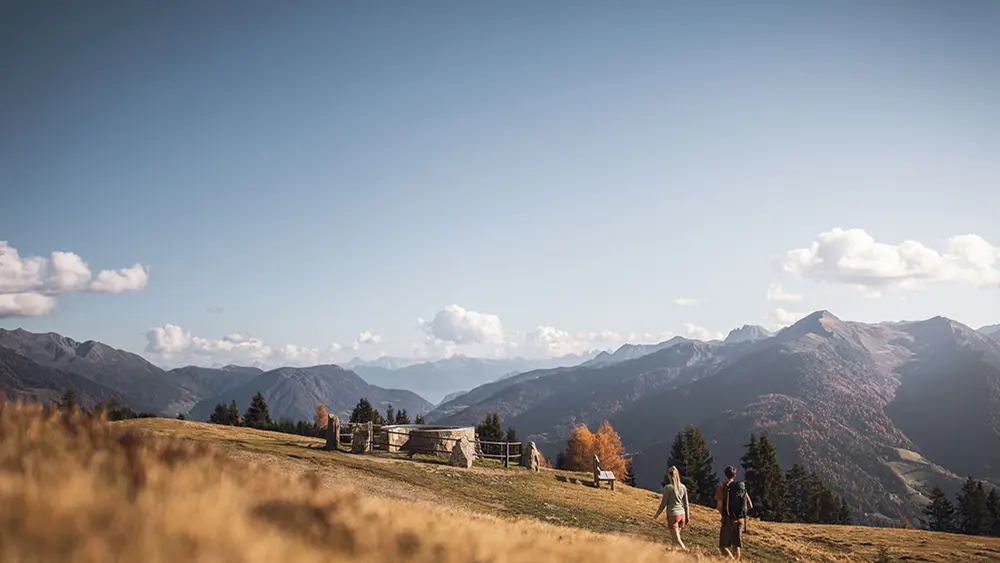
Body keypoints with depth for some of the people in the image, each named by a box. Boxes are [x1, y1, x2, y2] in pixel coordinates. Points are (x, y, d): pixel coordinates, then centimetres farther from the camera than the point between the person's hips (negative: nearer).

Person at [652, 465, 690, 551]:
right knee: (676, 536, 17)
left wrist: (657, 514, 2)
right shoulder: (683, 487, 4)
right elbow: (686, 504, 8)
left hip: (672, 515, -6)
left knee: (677, 539, -2)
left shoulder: (668, 487, -11)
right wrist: (687, 516, 18)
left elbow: (664, 503, -8)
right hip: (681, 514, 6)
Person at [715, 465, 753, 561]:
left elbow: (719, 504, -15)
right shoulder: (742, 487, 7)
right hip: (740, 520, 5)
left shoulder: (722, 487, -8)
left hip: (728, 520, -5)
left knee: (723, 546, 0)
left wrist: (722, 513, 4)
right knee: (736, 546, 14)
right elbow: (750, 505, 9)